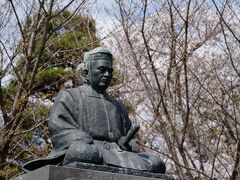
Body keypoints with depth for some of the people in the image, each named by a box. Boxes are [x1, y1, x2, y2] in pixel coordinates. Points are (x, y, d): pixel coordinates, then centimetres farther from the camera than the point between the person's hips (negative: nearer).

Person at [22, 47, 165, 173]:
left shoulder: (118, 105, 33)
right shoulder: (69, 96, 18)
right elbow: (60, 128, 1)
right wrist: (93, 146, -14)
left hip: (116, 153, 5)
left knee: (156, 164, -23)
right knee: (85, 153, -41)